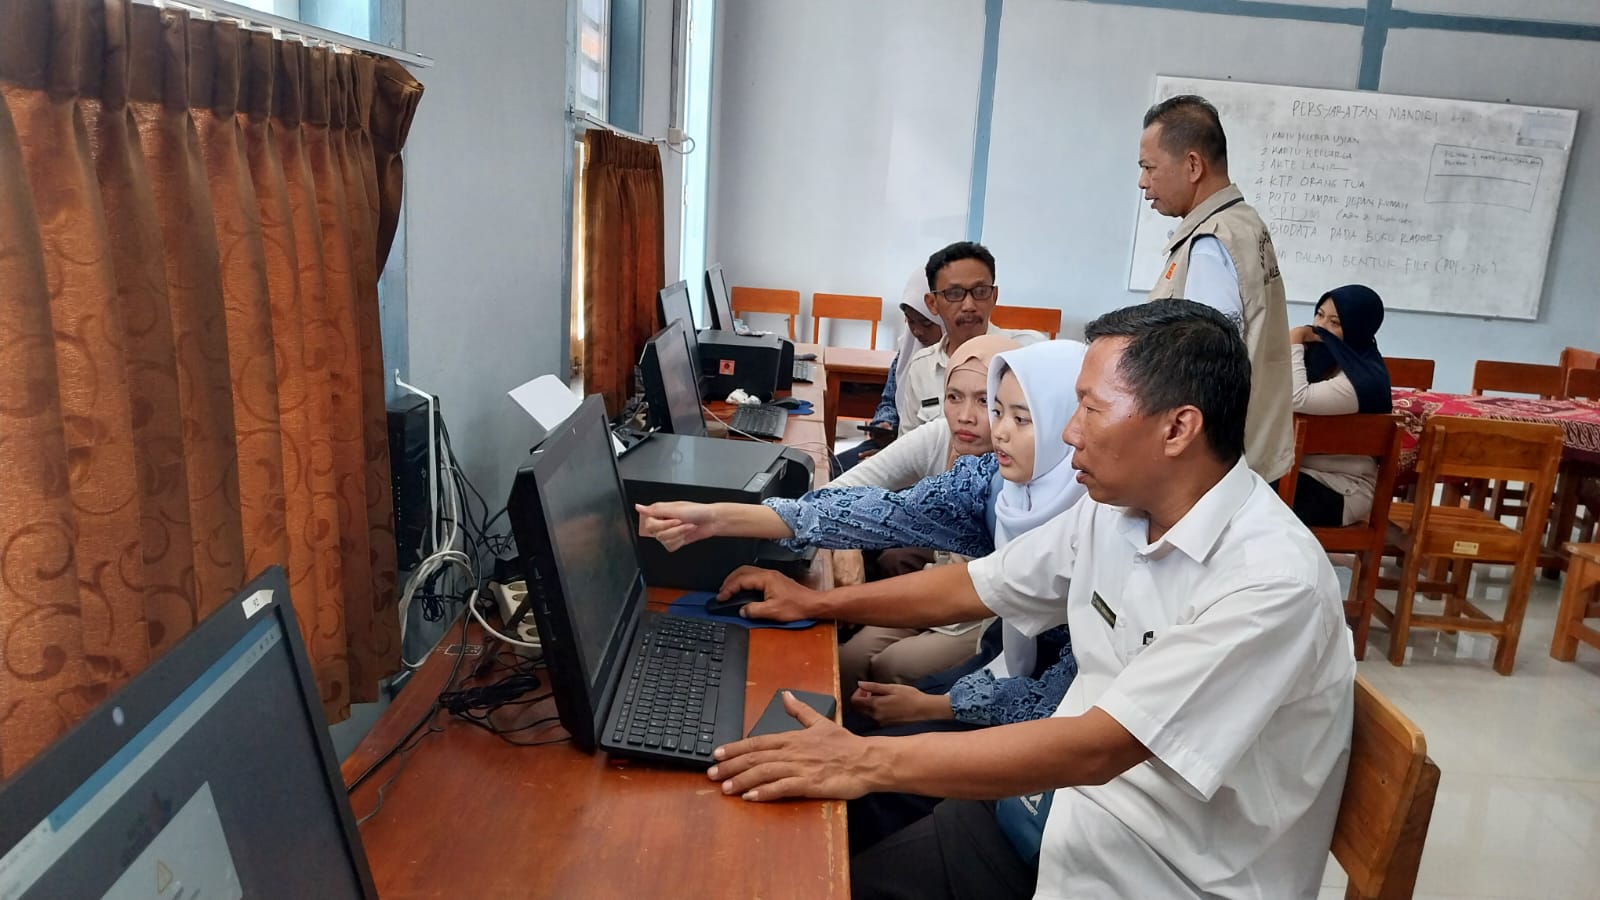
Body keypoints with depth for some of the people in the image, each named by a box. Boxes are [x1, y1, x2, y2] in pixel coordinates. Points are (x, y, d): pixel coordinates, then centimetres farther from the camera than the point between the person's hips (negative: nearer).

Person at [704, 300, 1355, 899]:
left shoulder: (1272, 579, -26)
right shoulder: (1112, 510, -2)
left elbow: (1095, 748, -30)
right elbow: (975, 587, 11)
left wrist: (867, 761, -29)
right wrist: (818, 603, 12)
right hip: (1070, 795, 6)